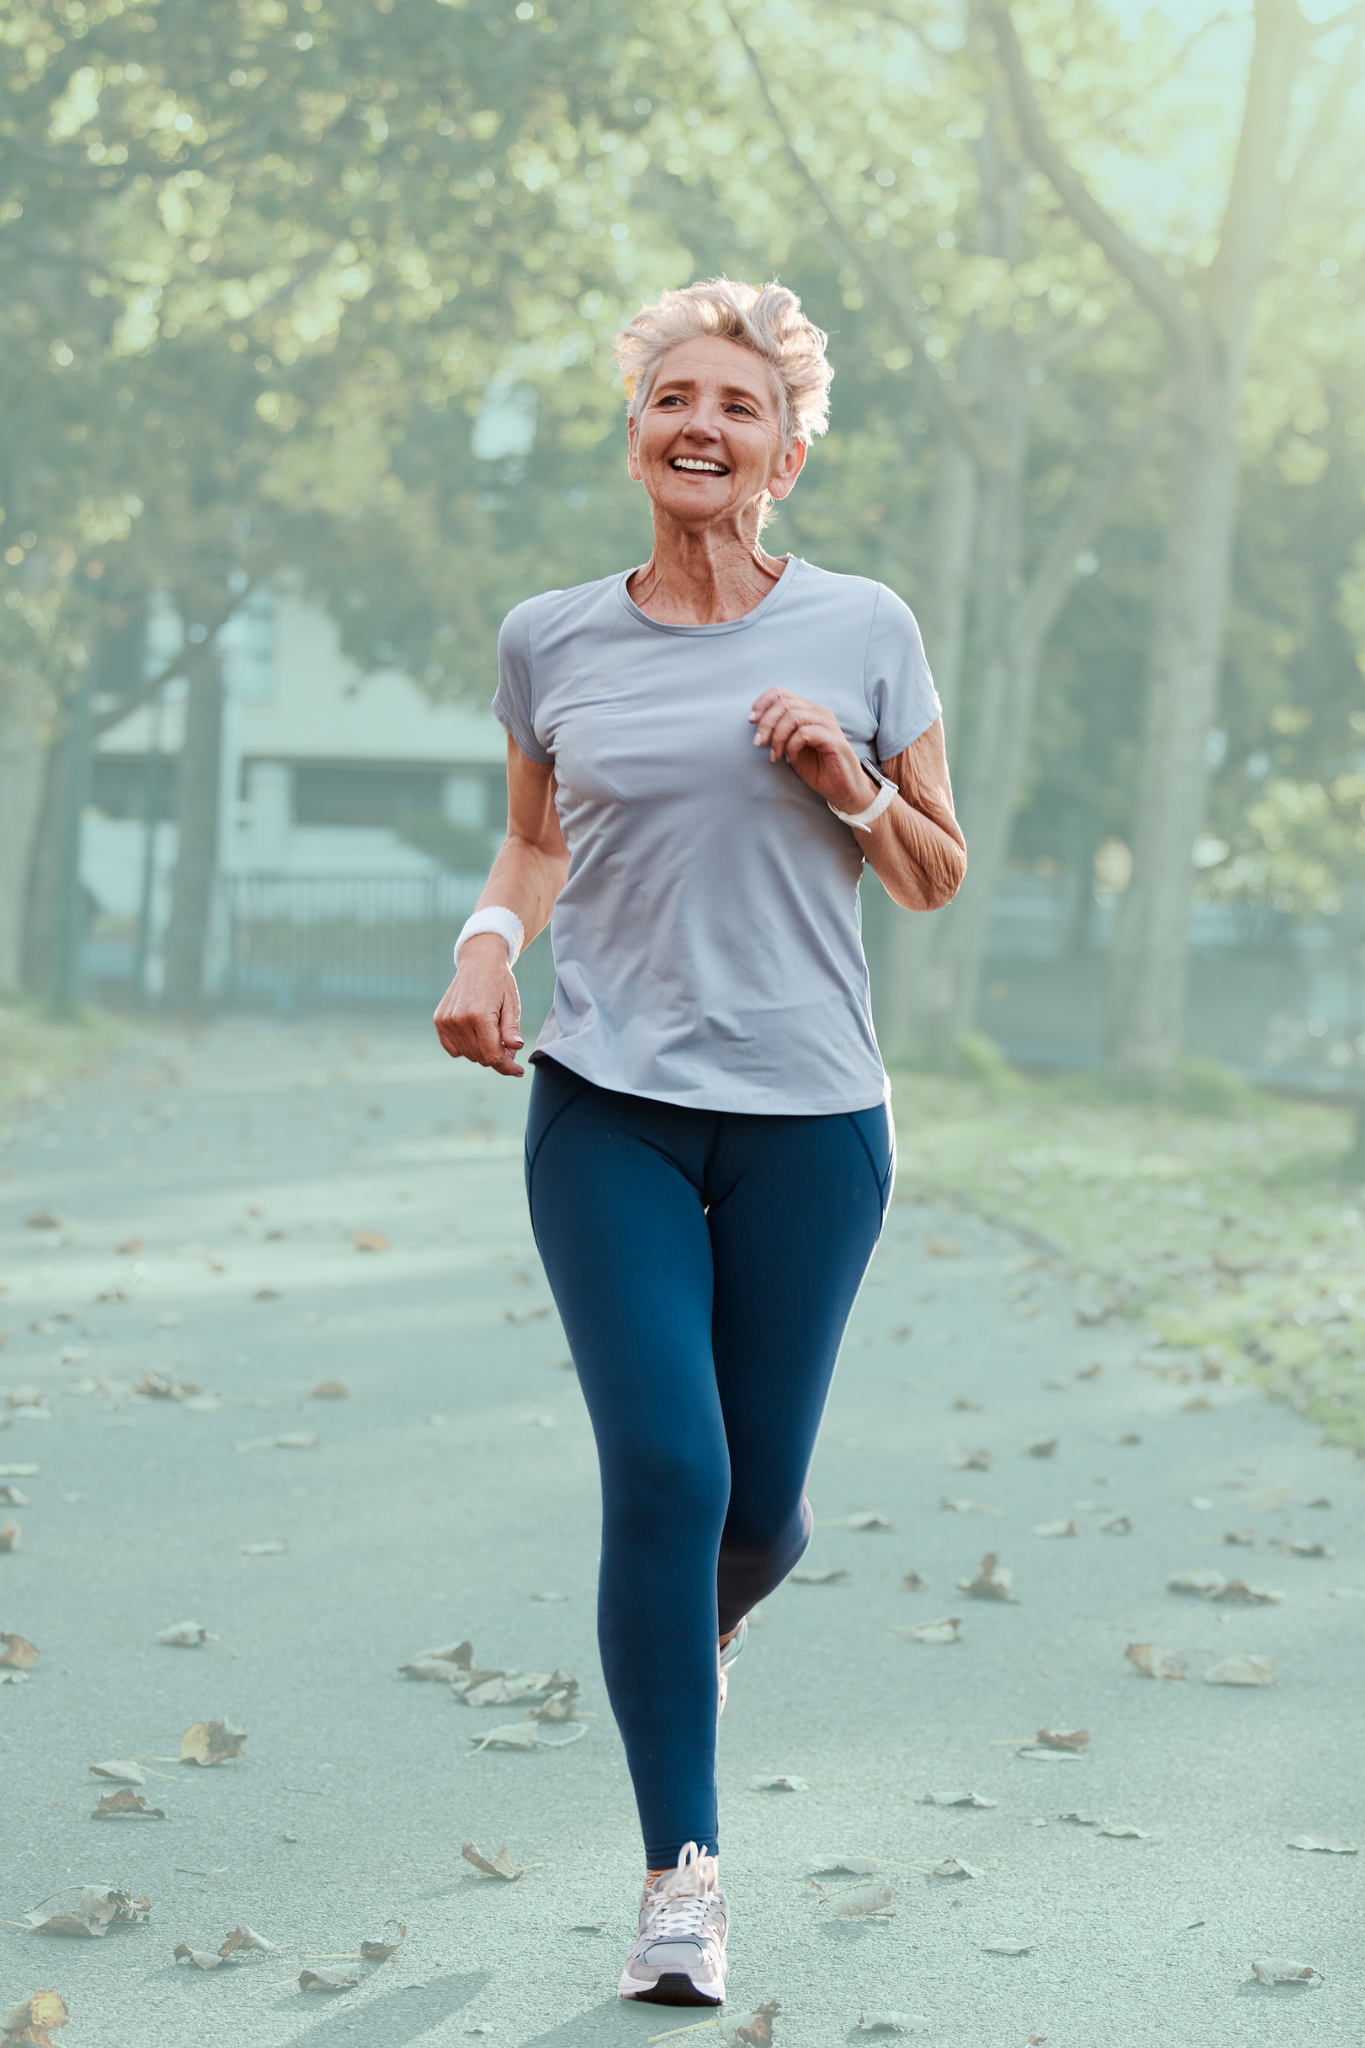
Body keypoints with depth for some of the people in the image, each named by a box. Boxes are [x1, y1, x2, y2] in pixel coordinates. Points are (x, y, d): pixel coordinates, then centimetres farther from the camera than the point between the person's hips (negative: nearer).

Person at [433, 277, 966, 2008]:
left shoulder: (861, 630, 2)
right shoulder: (550, 642, 5)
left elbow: (937, 880, 9)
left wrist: (850, 784, -10)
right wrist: (489, 941, -2)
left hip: (809, 1118, 1)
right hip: (607, 1107, 0)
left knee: (762, 1498, 7)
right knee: (664, 1467, -13)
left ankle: (700, 1628, 45)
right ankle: (682, 1874, -2)